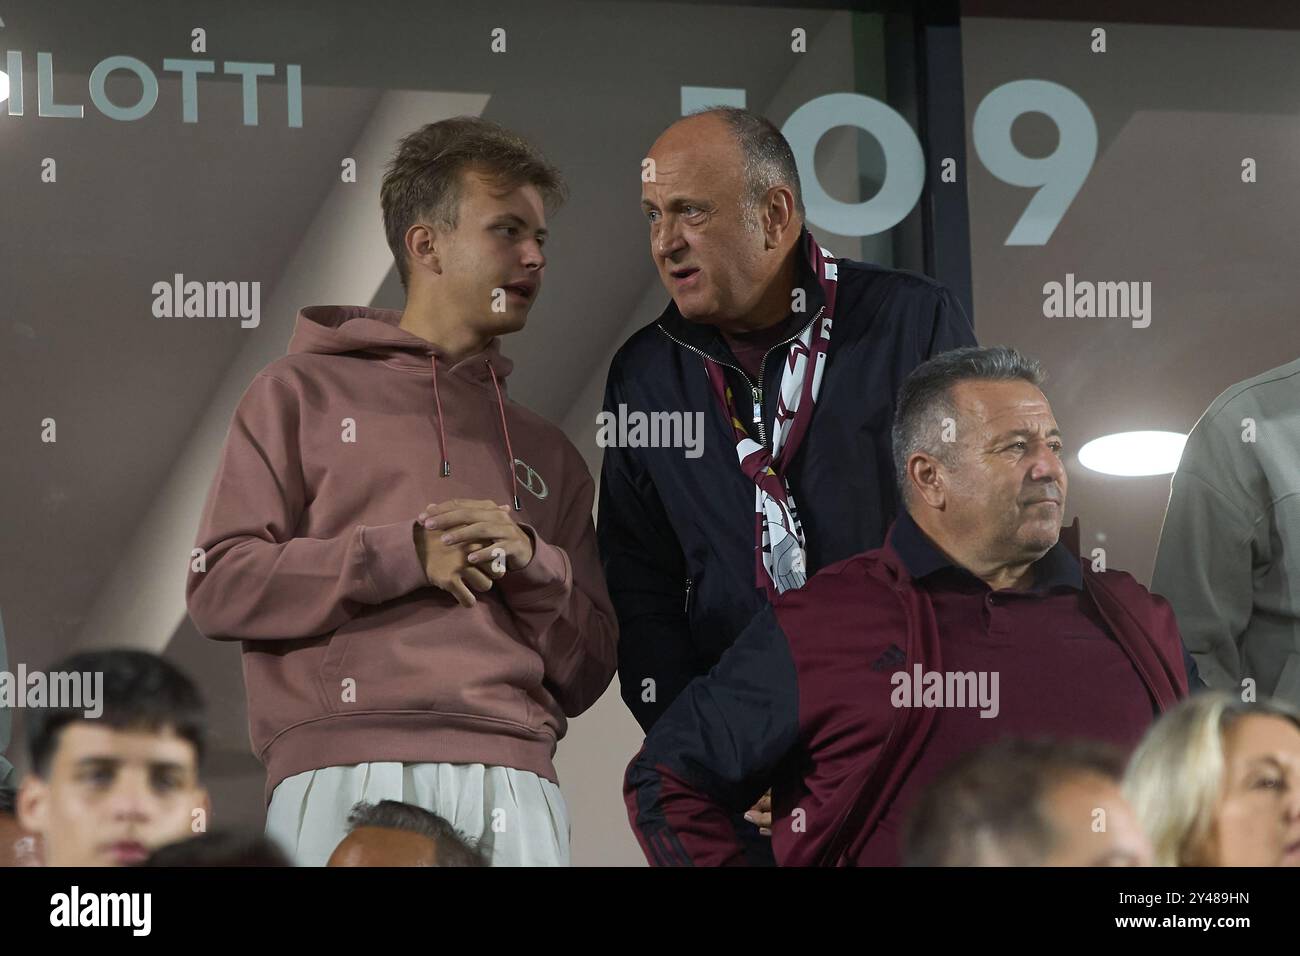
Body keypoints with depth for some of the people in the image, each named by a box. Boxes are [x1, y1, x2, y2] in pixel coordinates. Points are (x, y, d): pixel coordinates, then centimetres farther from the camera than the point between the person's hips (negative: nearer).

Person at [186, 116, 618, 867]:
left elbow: (586, 674, 19)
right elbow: (221, 586, 1)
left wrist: (532, 564, 0)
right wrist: (404, 556, -6)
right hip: (347, 775, -3)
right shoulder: (305, 394, 14)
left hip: (513, 794, 3)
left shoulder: (547, 453, 25)